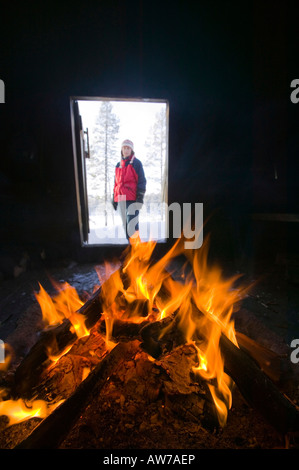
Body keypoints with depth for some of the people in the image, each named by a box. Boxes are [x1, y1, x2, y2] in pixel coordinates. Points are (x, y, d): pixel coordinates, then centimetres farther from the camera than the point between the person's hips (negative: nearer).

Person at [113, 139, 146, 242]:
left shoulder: (136, 163, 2)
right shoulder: (118, 165, 19)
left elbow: (142, 181, -3)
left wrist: (140, 197, -12)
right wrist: (114, 198, 19)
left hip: (132, 199, -6)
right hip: (121, 199, 6)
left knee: (132, 223, -16)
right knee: (125, 225, 9)